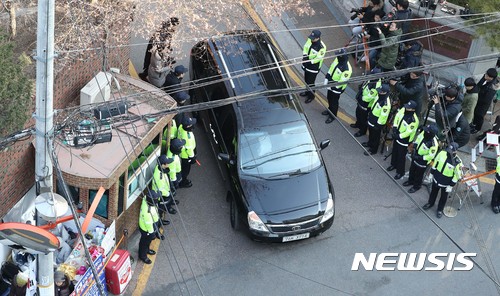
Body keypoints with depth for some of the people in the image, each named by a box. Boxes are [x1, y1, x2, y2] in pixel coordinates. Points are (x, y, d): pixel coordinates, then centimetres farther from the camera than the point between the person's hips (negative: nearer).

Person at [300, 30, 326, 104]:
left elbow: (318, 58, -26)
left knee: (310, 82, 8)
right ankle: (308, 91, 51)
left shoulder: (322, 47, -30)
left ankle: (311, 96, 31)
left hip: (314, 68, -7)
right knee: (306, 80, 26)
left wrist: (309, 62, -30)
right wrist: (304, 56, -15)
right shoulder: (310, 40, -12)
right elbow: (305, 48, 1)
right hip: (306, 65, 7)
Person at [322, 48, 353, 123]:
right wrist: (326, 79, 0)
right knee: (329, 98, 27)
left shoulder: (346, 69, -36)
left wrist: (332, 87, -20)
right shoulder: (337, 60, -12)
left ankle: (332, 116, 34)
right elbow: (331, 69, 3)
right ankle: (330, 110, 53)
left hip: (337, 88, -8)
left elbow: (342, 81, -28)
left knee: (334, 102, 12)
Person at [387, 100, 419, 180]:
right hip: (397, 135, 7)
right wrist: (394, 127, -8)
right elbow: (397, 116, 1)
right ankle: (394, 165, 50)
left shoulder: (414, 120, -35)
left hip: (404, 140, -7)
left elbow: (408, 132, -28)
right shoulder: (403, 109, -15)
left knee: (401, 156, 6)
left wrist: (399, 136, -21)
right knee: (394, 151, 26)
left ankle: (400, 172, 24)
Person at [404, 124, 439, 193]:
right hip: (415, 156, 7)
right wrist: (414, 146, -8)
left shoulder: (434, 144, -38)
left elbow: (431, 156, -27)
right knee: (412, 169, 29)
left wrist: (420, 158, -25)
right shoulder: (424, 133, -20)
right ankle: (411, 181, 55)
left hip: (422, 161, -7)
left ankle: (416, 186, 45)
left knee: (419, 174, 18)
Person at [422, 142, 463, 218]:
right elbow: (435, 163, -1)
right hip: (436, 179, 4)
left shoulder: (457, 162, -30)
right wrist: (432, 173, 7)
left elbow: (456, 175, -18)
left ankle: (440, 210, 42)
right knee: (433, 192, 27)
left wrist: (451, 186, -13)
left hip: (446, 183, -3)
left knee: (443, 197, 18)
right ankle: (430, 203, 53)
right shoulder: (442, 153, -19)